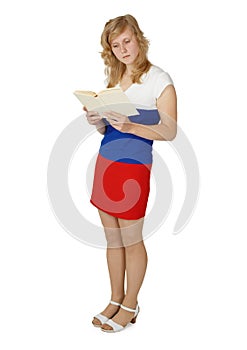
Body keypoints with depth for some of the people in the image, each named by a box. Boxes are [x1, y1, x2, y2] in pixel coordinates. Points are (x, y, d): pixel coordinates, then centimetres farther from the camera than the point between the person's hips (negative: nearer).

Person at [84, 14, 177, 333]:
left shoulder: (159, 79, -7)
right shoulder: (114, 77, 14)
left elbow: (170, 132, -11)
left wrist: (129, 126, -24)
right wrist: (97, 120, -4)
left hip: (133, 166, -6)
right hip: (105, 161, 7)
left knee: (131, 241, 6)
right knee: (112, 239, 14)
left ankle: (130, 305, 23)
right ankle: (116, 300, 29)